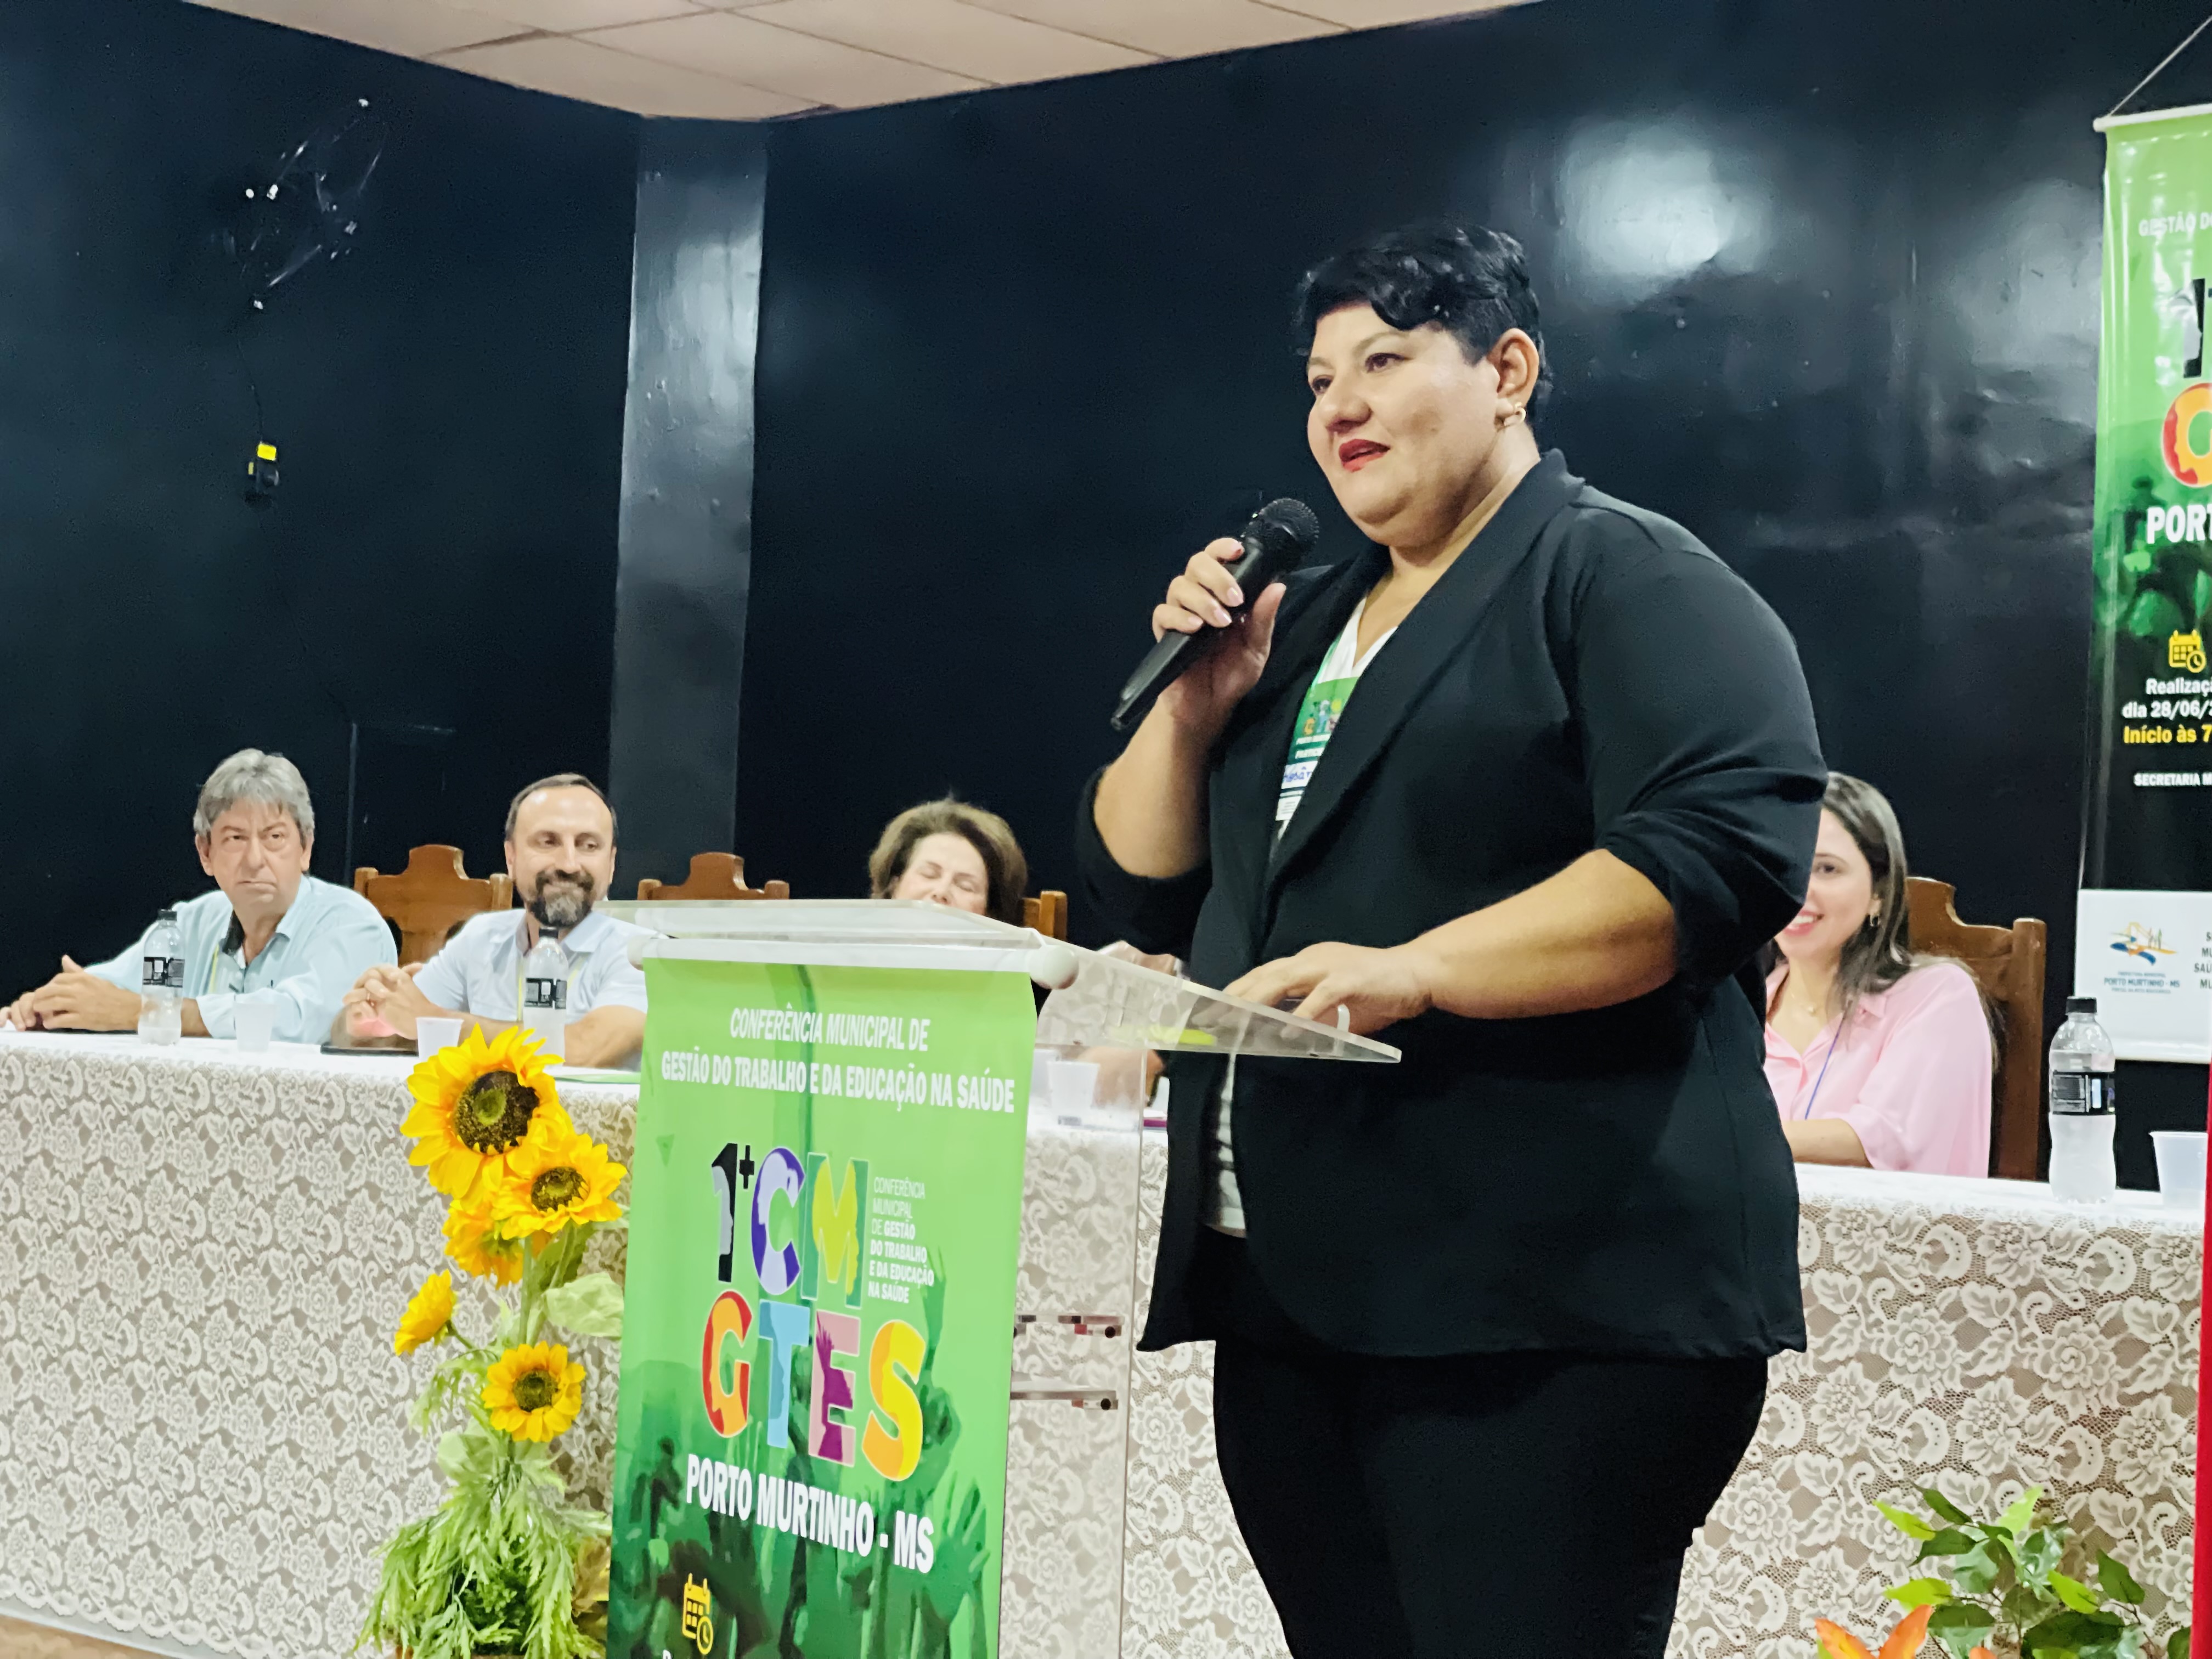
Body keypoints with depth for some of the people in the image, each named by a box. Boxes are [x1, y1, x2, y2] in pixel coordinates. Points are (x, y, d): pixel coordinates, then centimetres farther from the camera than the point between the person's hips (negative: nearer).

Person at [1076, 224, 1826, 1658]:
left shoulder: (1628, 578, -3)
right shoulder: (1303, 623, 22)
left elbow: (1731, 845, -18)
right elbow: (1139, 888, 23)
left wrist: (1414, 970, -26)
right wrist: (1195, 706, 4)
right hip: (1289, 1297, 8)